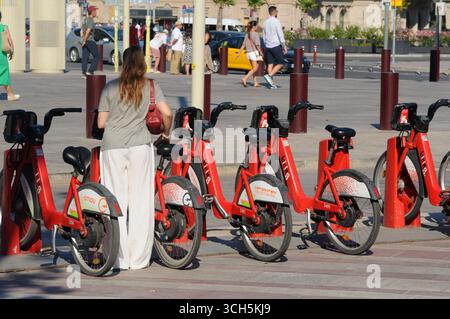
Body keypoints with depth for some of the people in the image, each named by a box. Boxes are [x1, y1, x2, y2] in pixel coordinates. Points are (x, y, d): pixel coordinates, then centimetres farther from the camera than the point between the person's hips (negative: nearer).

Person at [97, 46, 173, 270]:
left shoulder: (111, 87, 4)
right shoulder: (150, 86, 5)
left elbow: (101, 123, 4)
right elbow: (167, 113, -5)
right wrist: (166, 133, 14)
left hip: (113, 147, 0)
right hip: (140, 145, 0)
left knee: (116, 201, 4)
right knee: (141, 202, 6)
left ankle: (120, 259, 4)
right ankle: (139, 259, 7)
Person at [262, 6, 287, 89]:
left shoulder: (265, 22, 11)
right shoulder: (276, 21, -11)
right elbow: (280, 34, -14)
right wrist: (284, 46, -9)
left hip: (268, 47, 7)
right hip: (276, 46, -7)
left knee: (270, 64, 5)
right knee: (280, 63, 1)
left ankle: (271, 83, 1)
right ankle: (269, 76, -15)